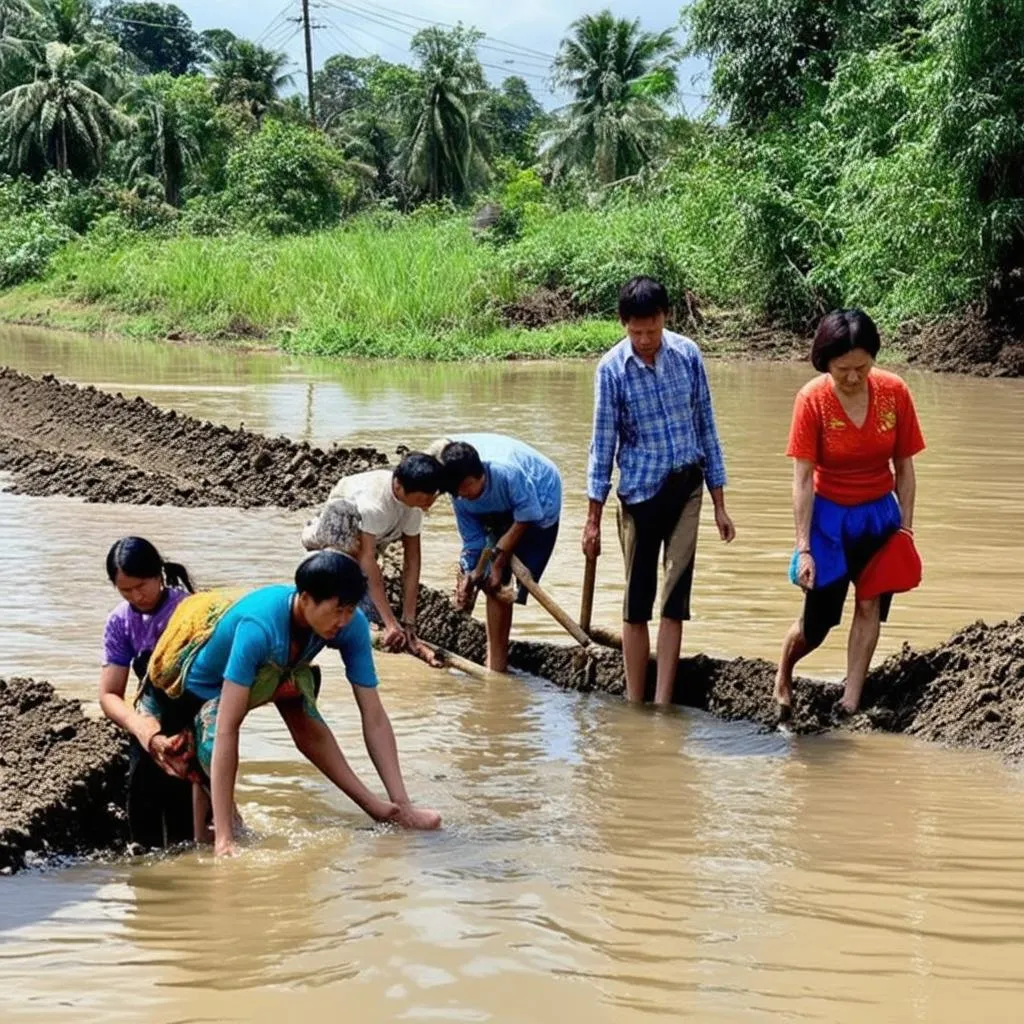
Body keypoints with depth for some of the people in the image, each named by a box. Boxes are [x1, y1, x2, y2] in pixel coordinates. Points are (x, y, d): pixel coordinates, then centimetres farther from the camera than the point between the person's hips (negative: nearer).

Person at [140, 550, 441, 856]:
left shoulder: (351, 625, -27)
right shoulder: (260, 627, -43)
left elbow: (374, 717, -23)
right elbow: (226, 728, -45)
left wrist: (402, 804, -30)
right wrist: (224, 837, -49)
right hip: (193, 690, -5)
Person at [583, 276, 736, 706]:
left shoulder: (687, 355, -3)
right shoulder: (612, 369, -10)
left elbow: (706, 426, 4)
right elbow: (603, 444, -5)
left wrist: (719, 504, 5)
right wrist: (593, 518, -4)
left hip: (686, 486, 1)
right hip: (640, 490, -1)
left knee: (675, 597, -4)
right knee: (637, 601, 5)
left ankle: (663, 704, -1)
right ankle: (635, 703, 13)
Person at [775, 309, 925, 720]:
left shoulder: (894, 393, -12)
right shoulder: (812, 400, -19)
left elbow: (904, 468, -3)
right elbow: (802, 478, -17)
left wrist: (905, 529, -2)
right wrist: (803, 548, -18)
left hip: (879, 515, 2)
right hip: (829, 516, -2)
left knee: (870, 605, -2)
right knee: (817, 622, 4)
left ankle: (851, 703, 5)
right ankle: (782, 675, 33)